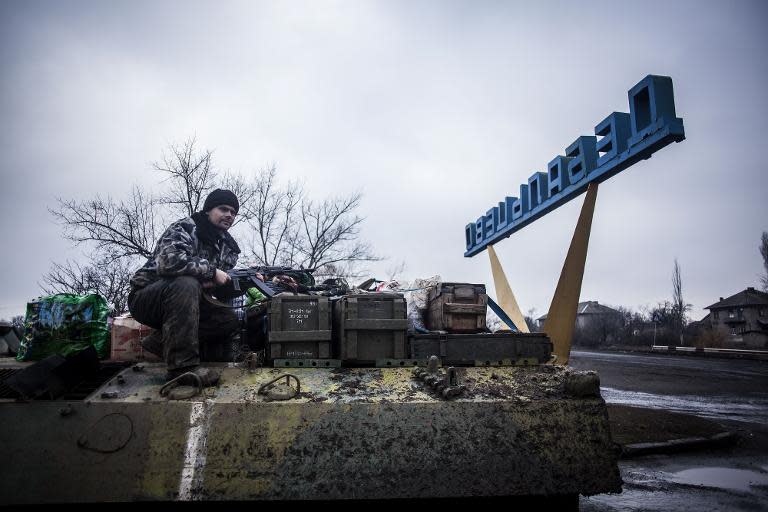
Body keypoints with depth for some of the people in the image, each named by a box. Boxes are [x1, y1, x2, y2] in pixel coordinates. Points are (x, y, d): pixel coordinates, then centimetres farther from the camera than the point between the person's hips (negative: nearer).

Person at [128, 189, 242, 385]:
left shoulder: (227, 246, 9)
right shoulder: (184, 228, -14)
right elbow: (168, 261, -34)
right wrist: (211, 271, -27)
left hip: (181, 301, 7)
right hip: (145, 297, -7)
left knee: (229, 321, -11)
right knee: (186, 284, -37)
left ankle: (161, 341, -7)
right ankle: (182, 365, -35)